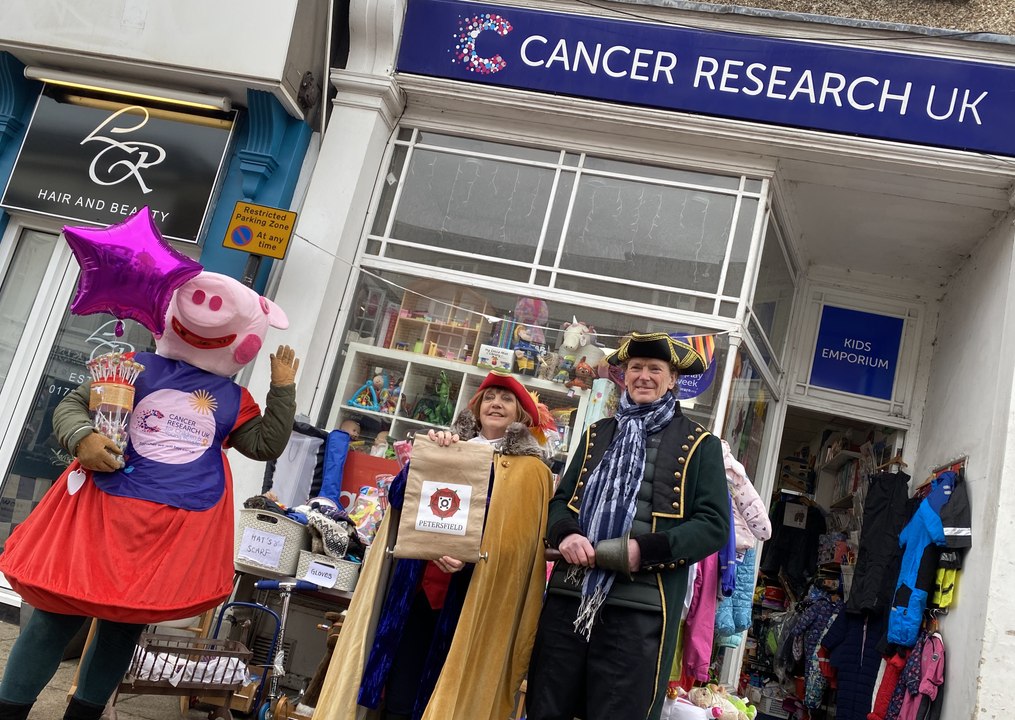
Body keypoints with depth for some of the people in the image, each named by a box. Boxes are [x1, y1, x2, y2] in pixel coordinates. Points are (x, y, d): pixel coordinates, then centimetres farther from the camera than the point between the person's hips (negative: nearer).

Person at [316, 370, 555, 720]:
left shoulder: (530, 471, 4)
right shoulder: (448, 448, 14)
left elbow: (522, 540, -2)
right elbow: (398, 498, 5)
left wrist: (472, 556, -18)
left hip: (472, 598, -2)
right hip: (419, 584, 3)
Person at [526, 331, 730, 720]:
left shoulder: (698, 443, 4)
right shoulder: (598, 434, 18)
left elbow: (714, 525, -3)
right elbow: (561, 498, 18)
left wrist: (647, 549, -17)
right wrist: (565, 534, -6)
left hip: (640, 608, -4)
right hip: (569, 596, 4)